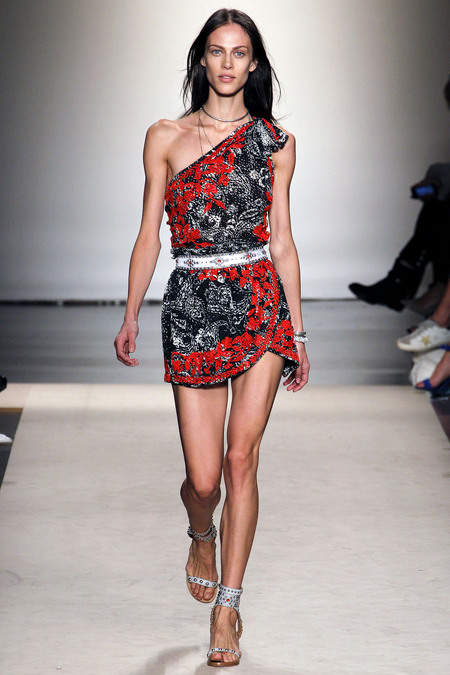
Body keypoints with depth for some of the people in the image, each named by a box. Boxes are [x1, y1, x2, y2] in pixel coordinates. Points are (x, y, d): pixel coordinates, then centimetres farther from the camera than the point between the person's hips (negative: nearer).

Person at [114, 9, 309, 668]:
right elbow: (149, 235, 9)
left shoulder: (275, 142, 8)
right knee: (204, 477, -2)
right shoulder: (165, 138, 6)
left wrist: (298, 331, 9)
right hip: (192, 307, 0)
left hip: (260, 303, 0)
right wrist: (130, 315, 4)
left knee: (241, 457, -9)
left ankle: (226, 607, 0)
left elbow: (282, 242, 10)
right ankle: (202, 537, 34)